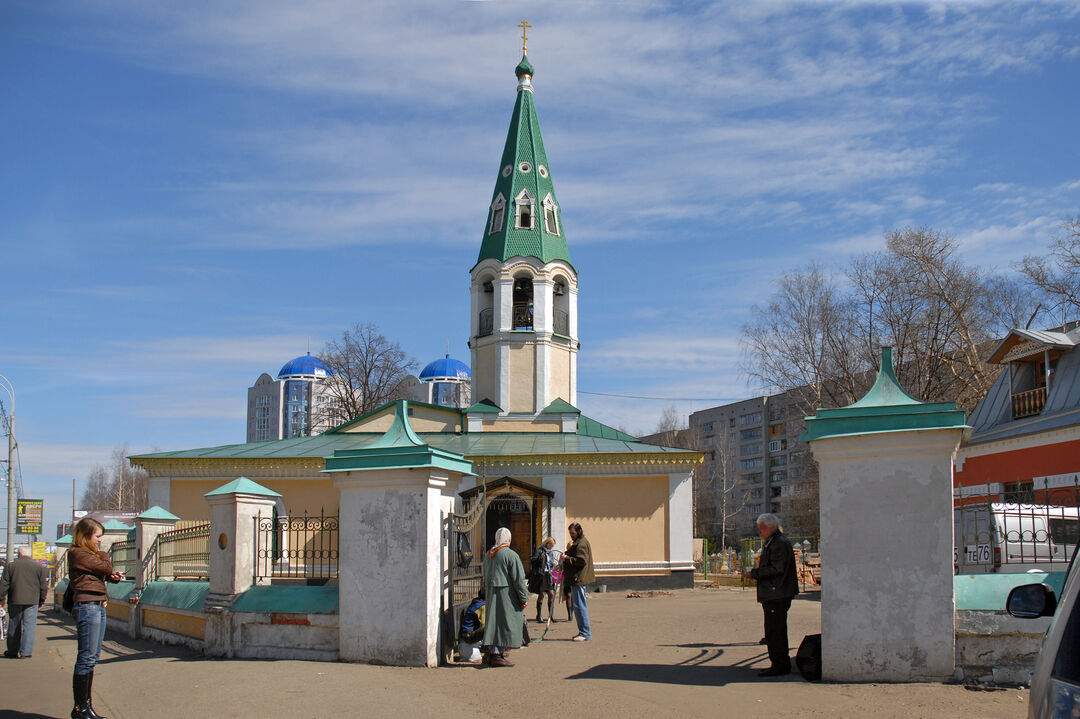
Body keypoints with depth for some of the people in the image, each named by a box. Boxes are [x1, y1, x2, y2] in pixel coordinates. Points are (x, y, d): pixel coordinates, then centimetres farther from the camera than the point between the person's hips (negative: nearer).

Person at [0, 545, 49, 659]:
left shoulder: (10, 566, 3)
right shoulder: (39, 567, 3)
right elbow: (44, 586, 4)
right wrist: (42, 601, 13)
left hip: (14, 601, 1)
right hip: (32, 602, -1)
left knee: (14, 627, 12)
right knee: (29, 626, 1)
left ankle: (12, 651, 20)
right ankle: (25, 652, -4)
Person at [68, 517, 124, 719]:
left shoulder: (90, 554, 19)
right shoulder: (77, 553, -10)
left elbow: (104, 573, 16)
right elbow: (106, 567, -14)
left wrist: (112, 576, -7)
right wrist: (102, 554, 5)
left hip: (98, 607, 10)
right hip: (87, 606, -10)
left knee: (92, 657, 12)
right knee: (87, 657, -7)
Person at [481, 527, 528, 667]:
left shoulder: (489, 555, 11)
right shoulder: (511, 555, -12)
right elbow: (519, 579, -12)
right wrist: (524, 598, -7)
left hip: (491, 593, 7)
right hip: (506, 593, -7)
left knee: (493, 621, 12)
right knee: (505, 622, -3)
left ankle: (490, 653, 13)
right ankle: (498, 655, -6)